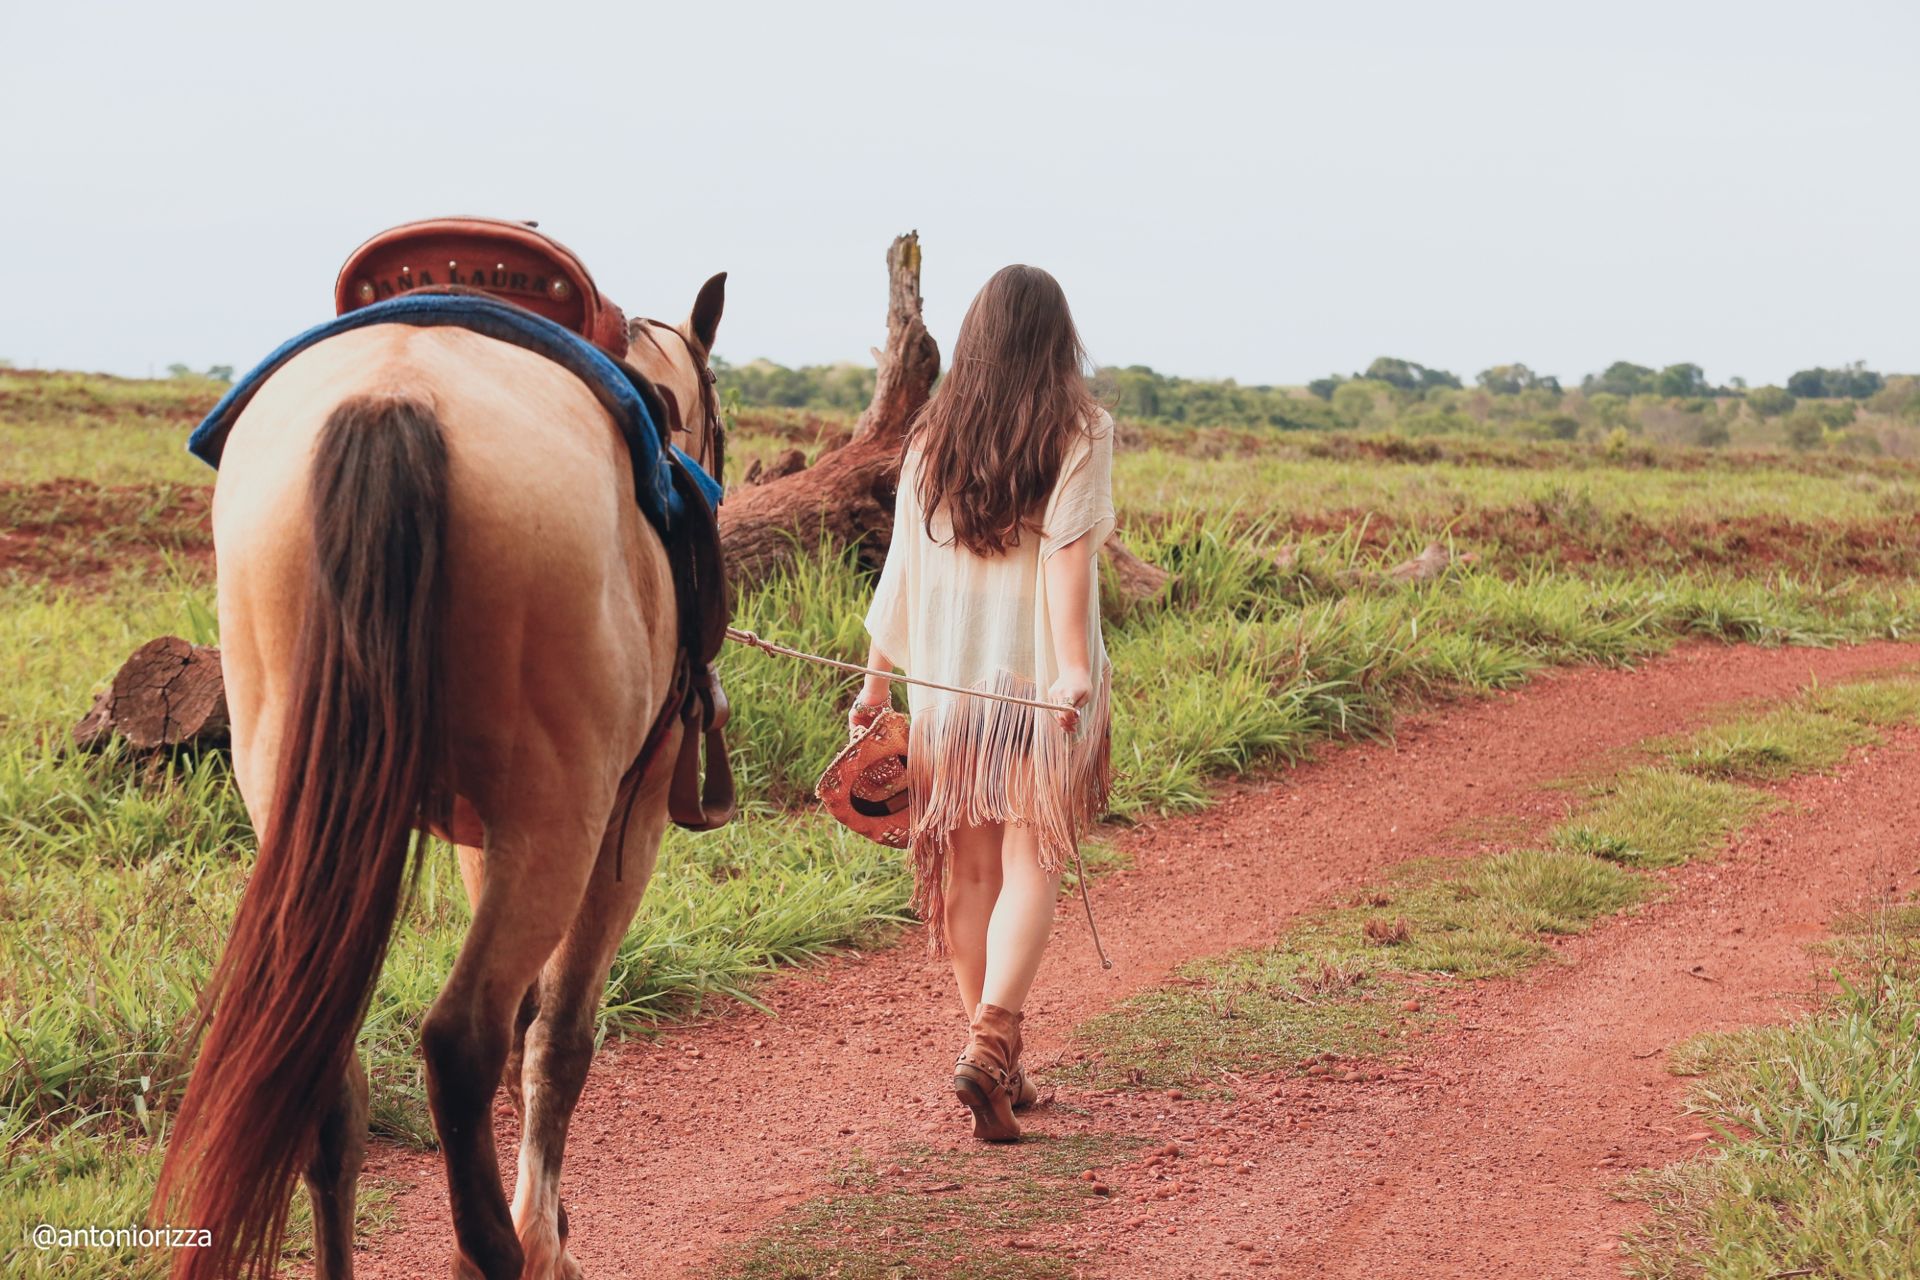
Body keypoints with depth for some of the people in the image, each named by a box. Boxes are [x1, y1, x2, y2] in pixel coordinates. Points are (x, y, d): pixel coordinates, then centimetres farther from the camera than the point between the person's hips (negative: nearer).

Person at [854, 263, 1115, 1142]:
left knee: (968, 871, 11)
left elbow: (903, 566, 7)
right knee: (1029, 869, -1)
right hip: (1042, 680, -3)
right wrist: (1073, 670, -24)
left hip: (947, 677, 3)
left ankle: (996, 1068, 18)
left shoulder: (932, 440, 6)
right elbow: (1068, 556, -16)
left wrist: (877, 679, 13)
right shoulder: (1080, 434, -3)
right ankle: (990, 1045, -20)